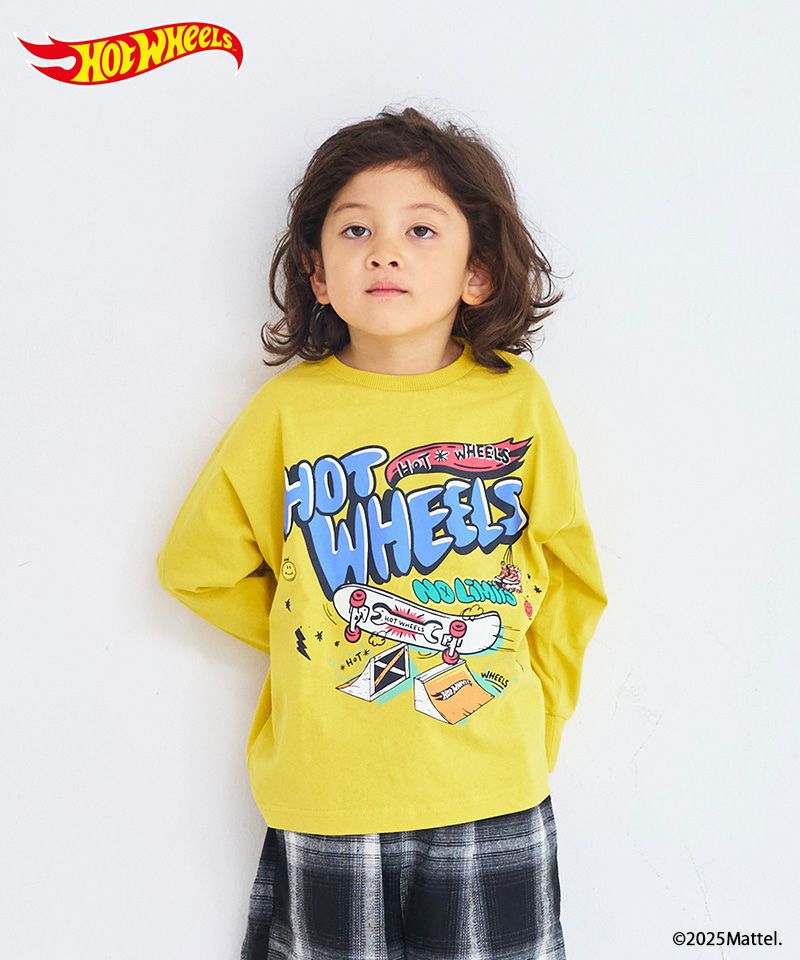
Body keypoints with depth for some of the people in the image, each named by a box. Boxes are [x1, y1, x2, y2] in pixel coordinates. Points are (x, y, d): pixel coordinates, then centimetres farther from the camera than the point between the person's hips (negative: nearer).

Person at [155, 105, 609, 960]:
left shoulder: (517, 398, -5)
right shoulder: (289, 410, -7)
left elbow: (568, 579, 6)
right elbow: (195, 567, 5)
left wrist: (533, 717, 4)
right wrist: (305, 639, 5)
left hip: (493, 799, 1)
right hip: (327, 796, 0)